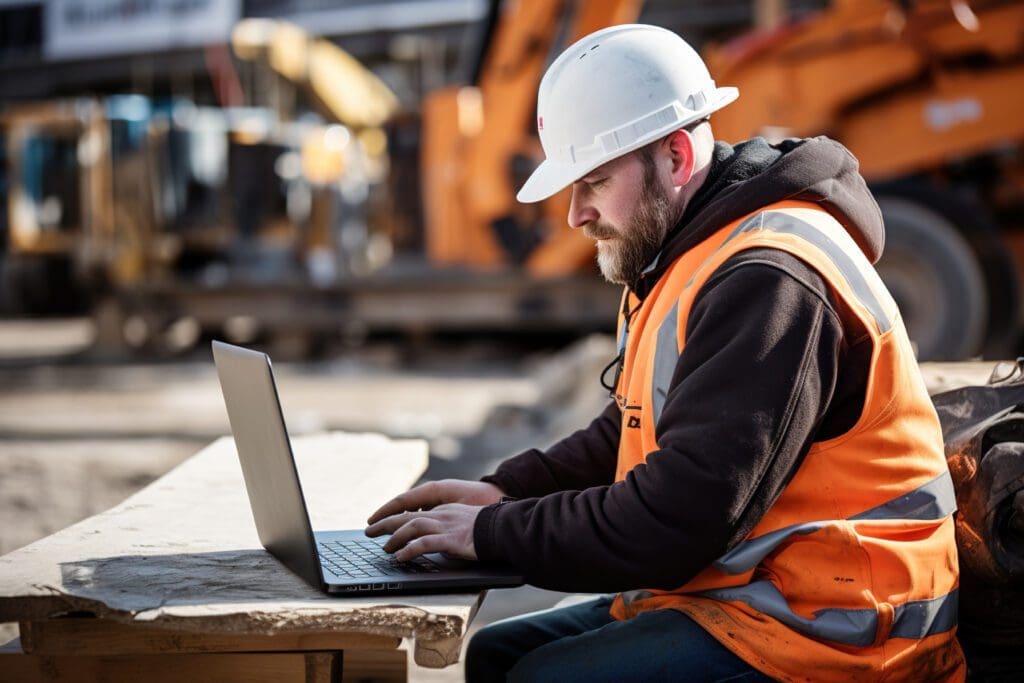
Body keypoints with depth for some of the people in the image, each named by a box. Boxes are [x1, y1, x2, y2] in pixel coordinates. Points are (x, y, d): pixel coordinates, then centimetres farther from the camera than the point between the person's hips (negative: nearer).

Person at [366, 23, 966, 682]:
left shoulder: (768, 279, -21)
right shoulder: (683, 260, 13)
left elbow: (672, 520, -24)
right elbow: (627, 434, 21)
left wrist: (494, 533, -14)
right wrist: (505, 491, 5)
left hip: (828, 627, -10)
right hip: (729, 589, 10)